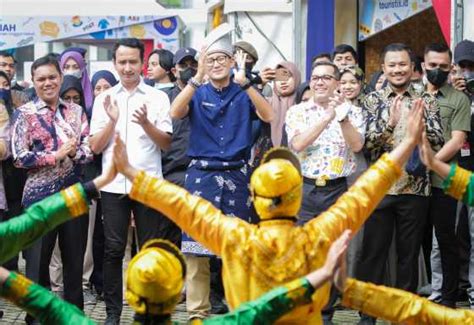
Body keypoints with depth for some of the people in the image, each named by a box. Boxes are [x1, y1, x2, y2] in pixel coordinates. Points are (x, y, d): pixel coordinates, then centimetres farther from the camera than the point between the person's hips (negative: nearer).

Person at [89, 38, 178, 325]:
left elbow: (166, 144, -1)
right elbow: (95, 147, 4)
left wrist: (146, 123, -18)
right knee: (113, 250, 1)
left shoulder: (158, 97, 3)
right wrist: (112, 120, -12)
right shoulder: (104, 99, 8)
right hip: (113, 185, 1)